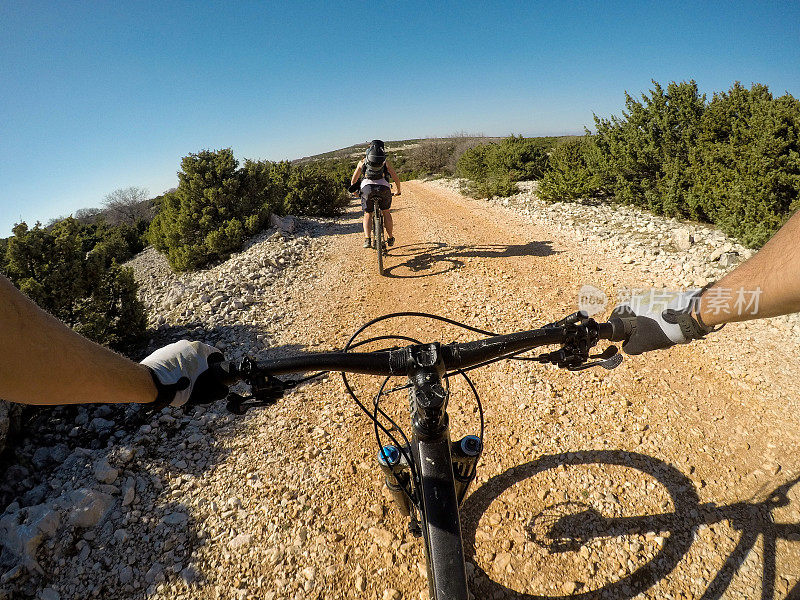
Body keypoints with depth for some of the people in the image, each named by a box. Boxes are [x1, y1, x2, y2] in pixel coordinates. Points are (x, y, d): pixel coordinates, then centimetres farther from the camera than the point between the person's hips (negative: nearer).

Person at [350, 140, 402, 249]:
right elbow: (396, 178, 25)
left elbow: (353, 180, 30)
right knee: (386, 212, 21)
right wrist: (398, 191, 42)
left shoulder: (363, 161, 26)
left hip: (367, 187, 0)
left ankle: (367, 239, -3)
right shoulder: (385, 162, 25)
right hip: (384, 187, 0)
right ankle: (390, 238, 25)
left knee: (368, 214, 15)